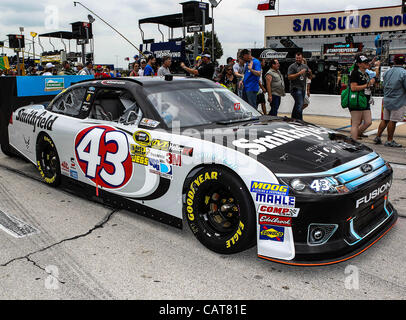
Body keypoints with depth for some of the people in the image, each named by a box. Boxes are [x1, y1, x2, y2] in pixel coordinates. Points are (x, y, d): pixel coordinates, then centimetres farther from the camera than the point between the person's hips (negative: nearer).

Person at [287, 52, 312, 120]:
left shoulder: (305, 66, 16)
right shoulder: (292, 66, -3)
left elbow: (310, 77, 21)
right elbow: (289, 77, -14)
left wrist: (310, 73, -2)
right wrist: (299, 73, -20)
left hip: (303, 88, 7)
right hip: (296, 88, -7)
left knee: (297, 105, 12)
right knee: (300, 104, -17)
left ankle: (293, 119, 21)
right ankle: (300, 120, -15)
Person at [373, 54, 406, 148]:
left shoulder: (387, 72, 7)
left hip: (387, 100, 6)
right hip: (398, 101, -6)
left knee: (385, 120, 14)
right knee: (393, 121, 0)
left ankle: (378, 137, 15)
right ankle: (390, 141, 7)